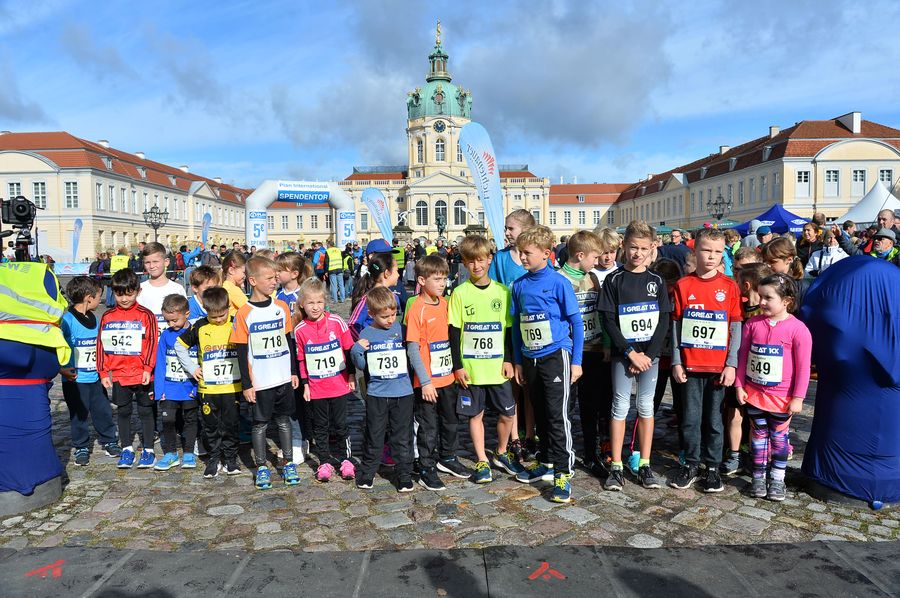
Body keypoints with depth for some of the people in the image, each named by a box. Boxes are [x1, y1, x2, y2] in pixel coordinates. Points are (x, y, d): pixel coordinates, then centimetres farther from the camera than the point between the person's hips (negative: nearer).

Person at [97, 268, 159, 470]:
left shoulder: (145, 315, -6)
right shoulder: (107, 317, 4)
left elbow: (151, 343, -7)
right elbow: (101, 345, 6)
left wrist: (148, 368, -12)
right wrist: (103, 372, 3)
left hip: (142, 375, -3)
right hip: (119, 375, 3)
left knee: (145, 411, 7)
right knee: (123, 412, 13)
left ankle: (148, 450, 18)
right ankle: (126, 449, 27)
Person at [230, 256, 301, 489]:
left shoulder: (281, 307, 2)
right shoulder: (244, 313, -9)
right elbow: (242, 352, -7)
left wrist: (294, 371, 10)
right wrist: (246, 384, -7)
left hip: (283, 378, 3)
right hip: (259, 381, -3)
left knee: (284, 420, 13)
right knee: (260, 423, 9)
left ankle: (288, 463, 25)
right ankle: (261, 468, 24)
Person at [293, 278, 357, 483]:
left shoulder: (337, 322, -8)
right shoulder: (300, 330, -4)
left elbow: (349, 350, 0)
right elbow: (301, 360, 4)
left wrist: (351, 376, 2)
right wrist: (305, 384, 3)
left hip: (339, 385, -1)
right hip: (316, 388, 1)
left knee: (340, 425, 8)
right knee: (320, 426, 12)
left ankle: (345, 459, 23)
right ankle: (324, 462, 24)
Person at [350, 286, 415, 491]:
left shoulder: (400, 328, 1)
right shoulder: (366, 334, -1)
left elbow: (410, 352, 13)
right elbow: (362, 365, 2)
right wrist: (357, 351, -16)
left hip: (403, 392, 1)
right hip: (377, 395, 0)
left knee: (403, 437, 7)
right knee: (374, 437, 10)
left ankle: (405, 475, 19)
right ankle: (366, 473, 27)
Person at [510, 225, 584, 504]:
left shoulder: (558, 282, -10)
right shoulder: (519, 286, 5)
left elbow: (576, 323, -7)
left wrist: (576, 361, -9)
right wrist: (518, 361, 13)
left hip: (556, 355, -5)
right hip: (530, 358, 6)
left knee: (557, 414, -6)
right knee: (539, 413, 15)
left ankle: (563, 473, 1)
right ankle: (546, 462, 30)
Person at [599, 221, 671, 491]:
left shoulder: (656, 281, 5)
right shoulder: (614, 280, -2)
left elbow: (664, 320, 1)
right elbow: (609, 321, -6)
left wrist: (648, 355, -9)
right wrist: (631, 353, -12)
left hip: (650, 354, 2)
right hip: (623, 354, -2)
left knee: (646, 406, 7)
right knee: (620, 407, 0)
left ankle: (645, 465, 17)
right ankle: (616, 467, 9)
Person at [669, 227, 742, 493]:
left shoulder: (729, 286, 0)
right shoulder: (683, 285, 1)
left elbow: (736, 327, 0)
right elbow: (676, 325, 2)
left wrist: (731, 364, -5)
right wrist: (676, 362, -1)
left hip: (719, 366, 0)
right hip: (690, 365, 1)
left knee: (714, 419, 9)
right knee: (690, 418, 8)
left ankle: (713, 467, 22)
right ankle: (691, 464, 22)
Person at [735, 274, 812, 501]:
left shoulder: (798, 329, -12)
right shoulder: (753, 324, -2)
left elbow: (803, 366, -9)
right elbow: (742, 356, 5)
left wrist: (798, 397, -8)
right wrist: (739, 386, 3)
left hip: (782, 397, -3)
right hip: (753, 393, 3)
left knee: (779, 437, 12)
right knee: (759, 436, 13)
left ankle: (777, 480, 26)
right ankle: (758, 477, 25)